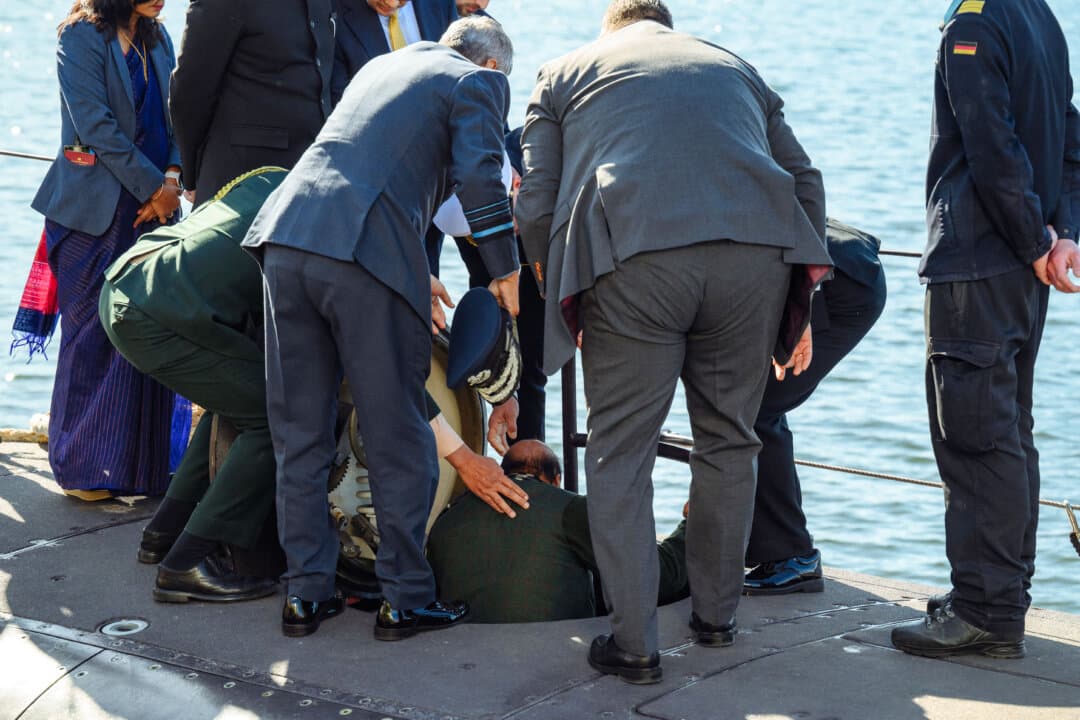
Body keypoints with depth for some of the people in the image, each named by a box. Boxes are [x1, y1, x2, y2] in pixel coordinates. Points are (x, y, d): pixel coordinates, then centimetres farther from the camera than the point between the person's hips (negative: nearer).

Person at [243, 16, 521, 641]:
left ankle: (307, 591, 18)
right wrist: (505, 272, 4)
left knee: (300, 432, 13)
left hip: (285, 236, 6)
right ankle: (407, 599, 11)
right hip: (368, 255, -6)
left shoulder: (382, 66, 31)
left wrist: (415, 276, 33)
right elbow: (479, 177, -6)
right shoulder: (478, 83, 10)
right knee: (399, 437, 5)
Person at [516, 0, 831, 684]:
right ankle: (717, 614, 29)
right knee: (728, 440, 19)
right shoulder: (733, 65, 33)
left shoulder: (565, 73, 26)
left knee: (621, 453, 6)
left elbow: (535, 206, 15)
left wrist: (560, 297, 28)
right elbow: (806, 181, 26)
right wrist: (798, 309, 29)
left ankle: (634, 644, 5)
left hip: (632, 256, -3)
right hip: (756, 254, 3)